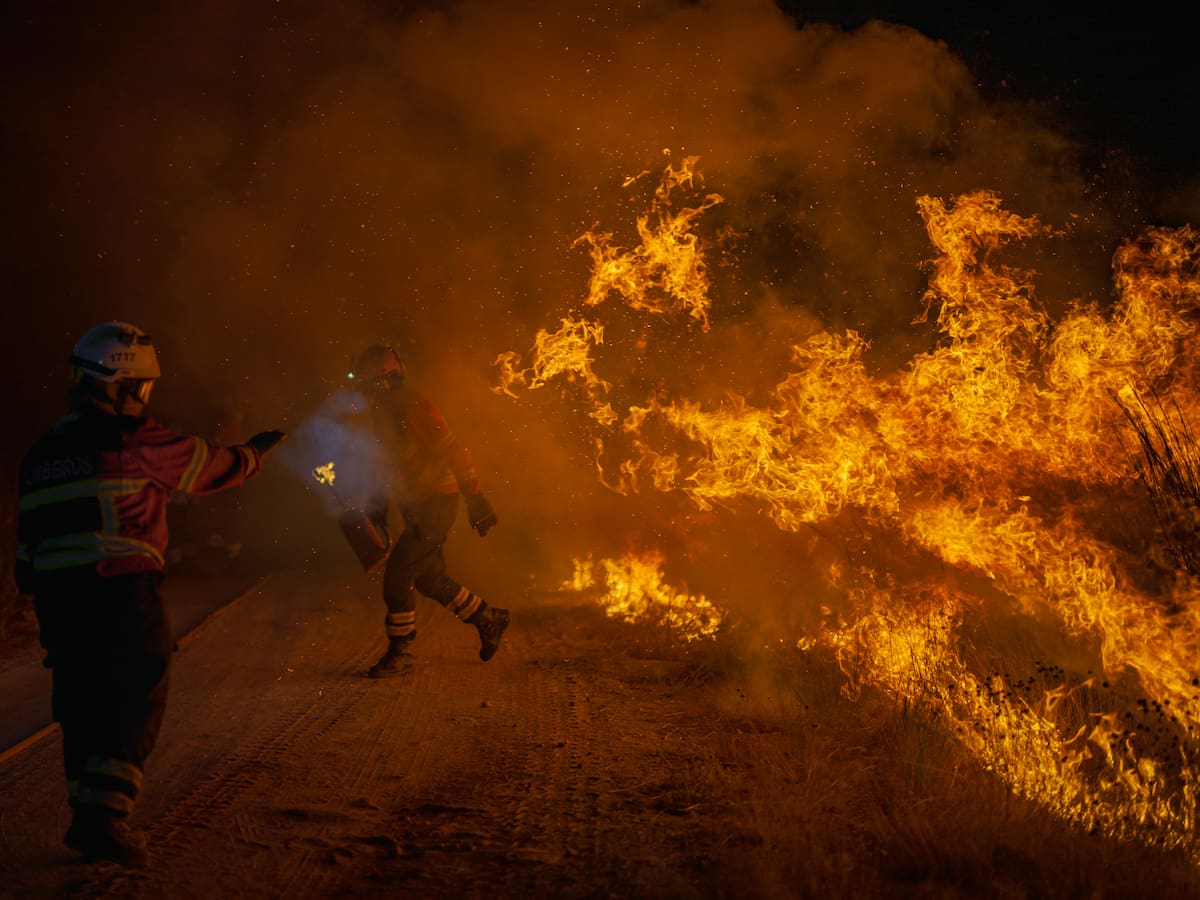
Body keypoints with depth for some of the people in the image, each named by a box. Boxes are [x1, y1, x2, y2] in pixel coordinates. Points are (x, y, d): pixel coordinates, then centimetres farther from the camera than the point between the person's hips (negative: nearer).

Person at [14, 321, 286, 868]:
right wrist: (255, 452, 25)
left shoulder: (42, 453, 15)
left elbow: (28, 539, 16)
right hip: (121, 595, -7)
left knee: (81, 706, 14)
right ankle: (104, 816, -10)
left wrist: (41, 597, 20)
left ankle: (90, 818, 18)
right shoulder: (134, 440, -6)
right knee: (135, 704, 0)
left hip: (56, 597, 7)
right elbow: (211, 467, 6)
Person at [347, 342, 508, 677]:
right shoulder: (384, 411, 10)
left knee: (397, 572, -11)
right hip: (416, 507, 9)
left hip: (436, 505, -9)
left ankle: (399, 653, 0)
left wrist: (475, 498, -23)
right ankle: (488, 620, 30)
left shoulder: (414, 407, -19)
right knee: (428, 578, 15)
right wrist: (378, 506, 21)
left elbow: (453, 451, -21)